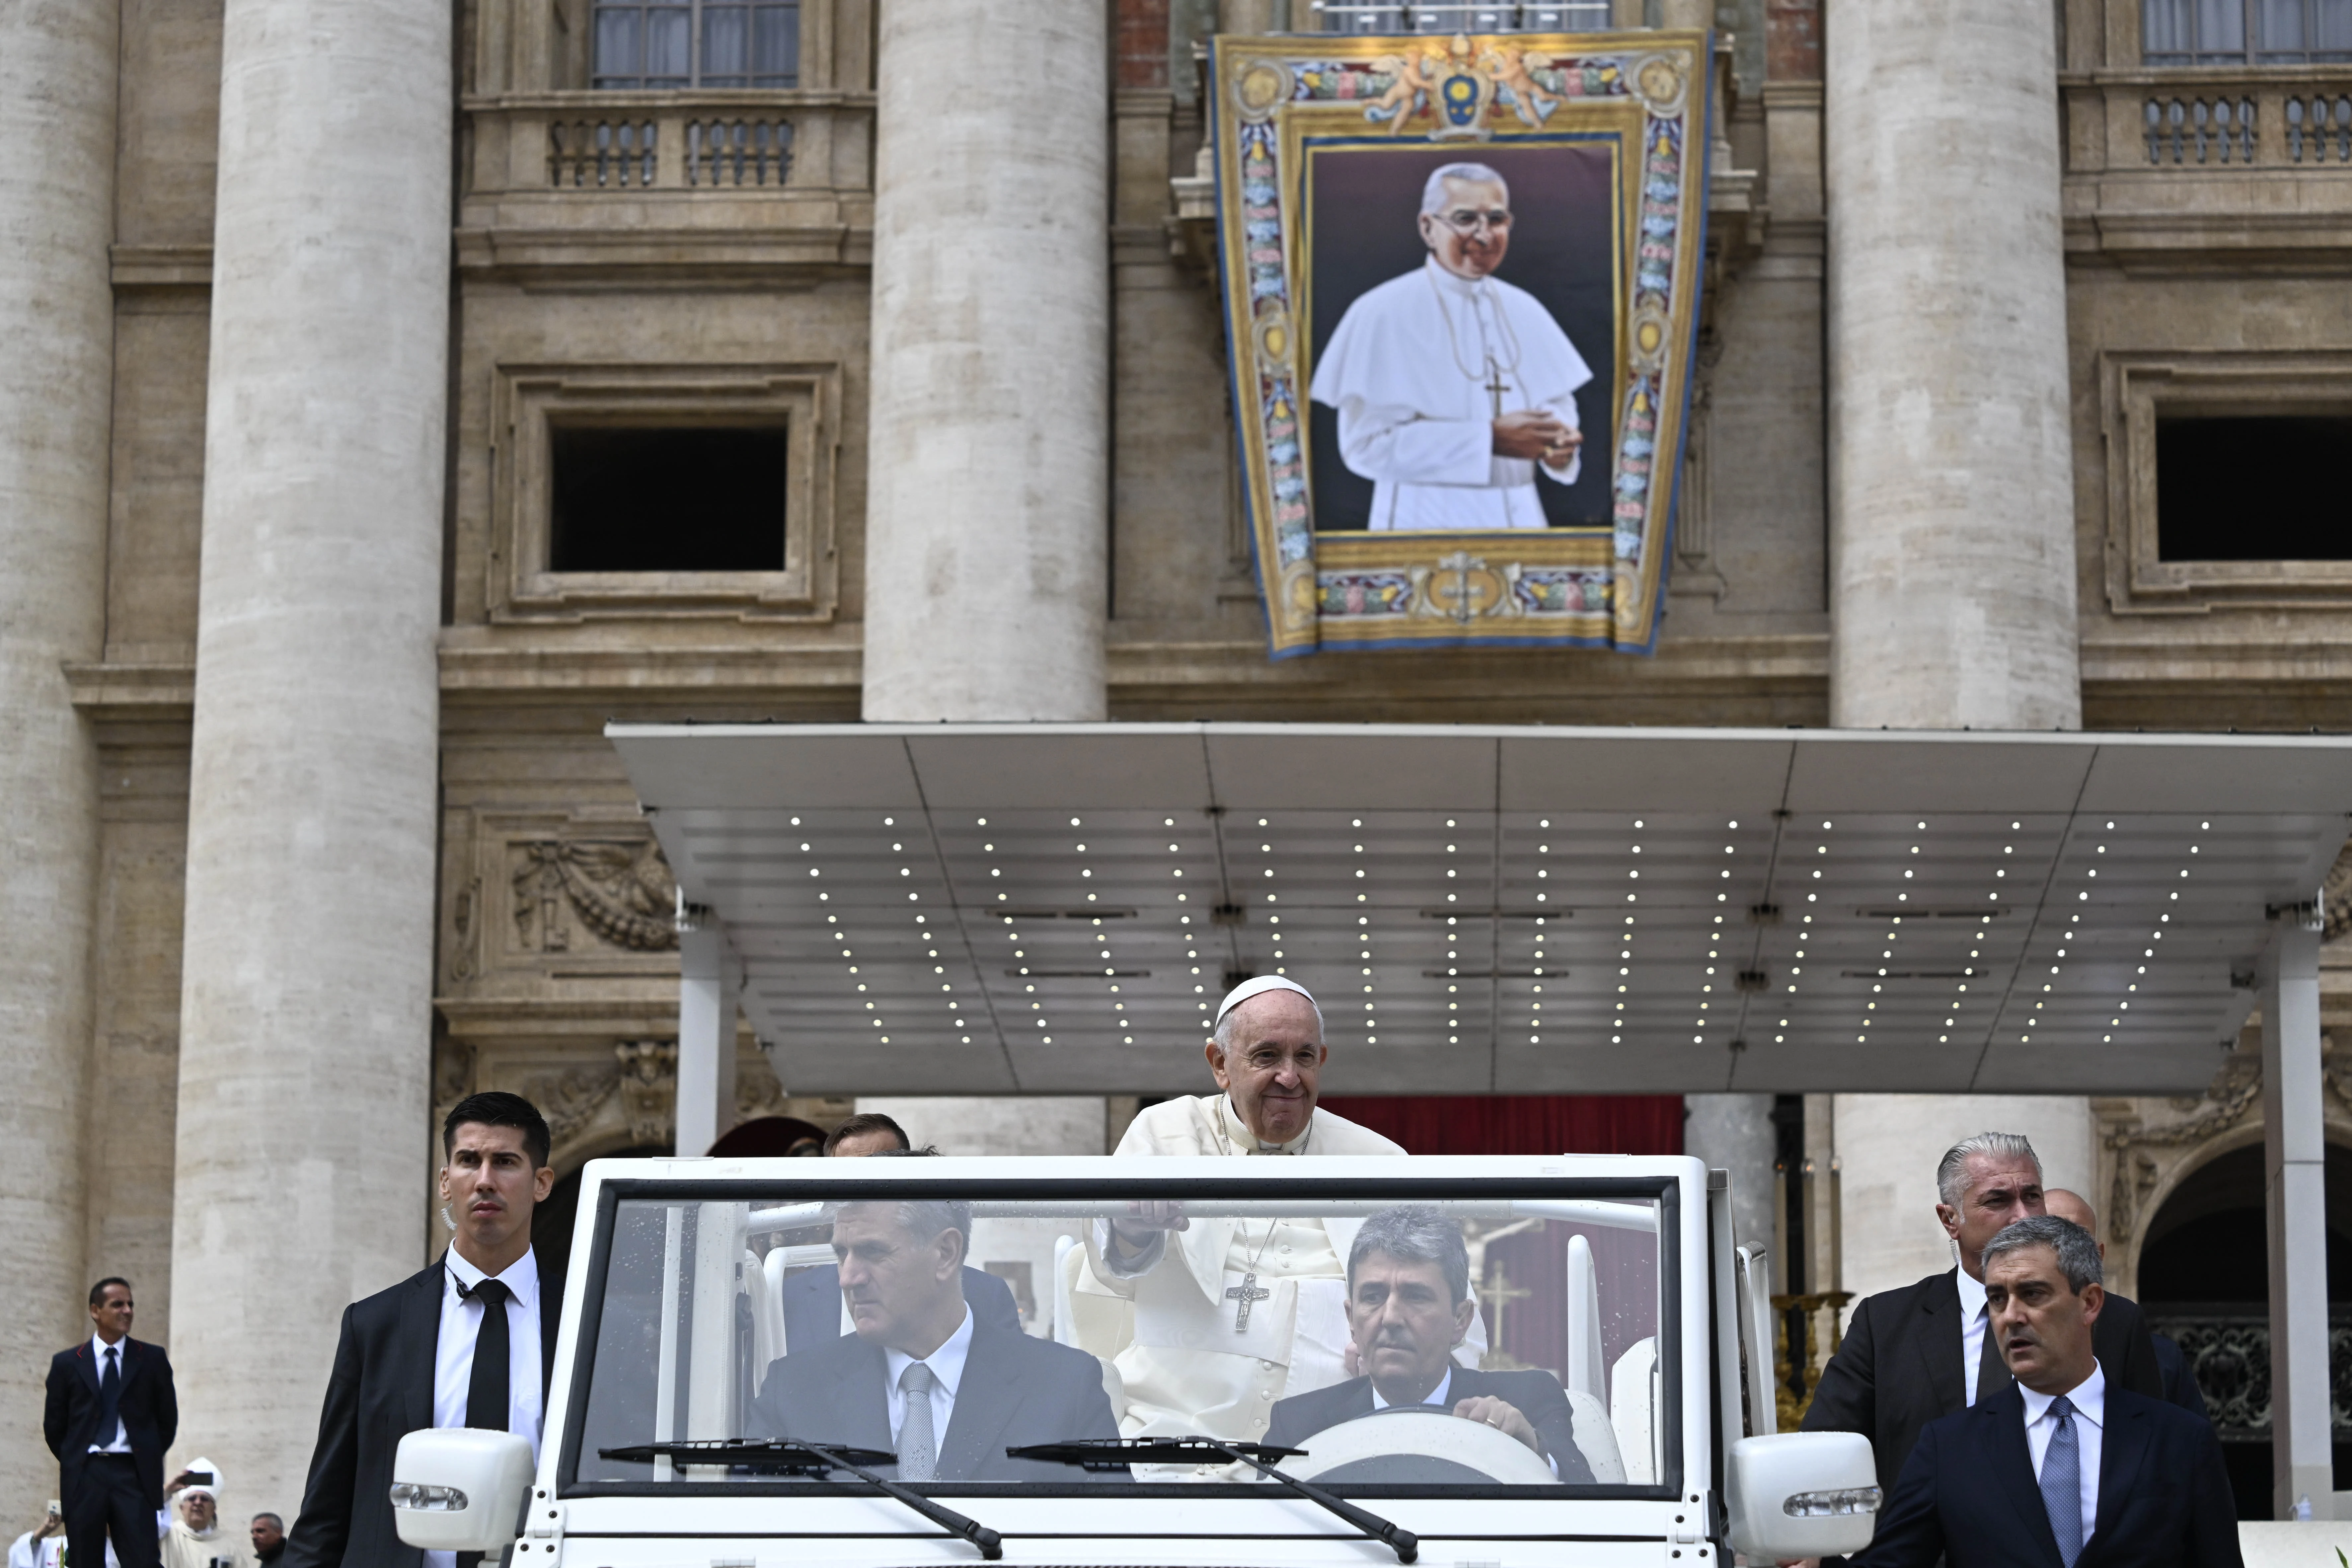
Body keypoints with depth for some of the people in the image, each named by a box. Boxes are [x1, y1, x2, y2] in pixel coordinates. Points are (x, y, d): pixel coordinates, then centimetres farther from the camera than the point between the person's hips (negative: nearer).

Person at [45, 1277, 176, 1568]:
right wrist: (76, 1463, 8)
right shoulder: (67, 1363, 8)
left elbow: (168, 1419, 12)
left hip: (134, 1476, -1)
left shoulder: (153, 1359, 7)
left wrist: (147, 1460, 7)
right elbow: (54, 1426, 13)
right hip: (84, 1476, 1)